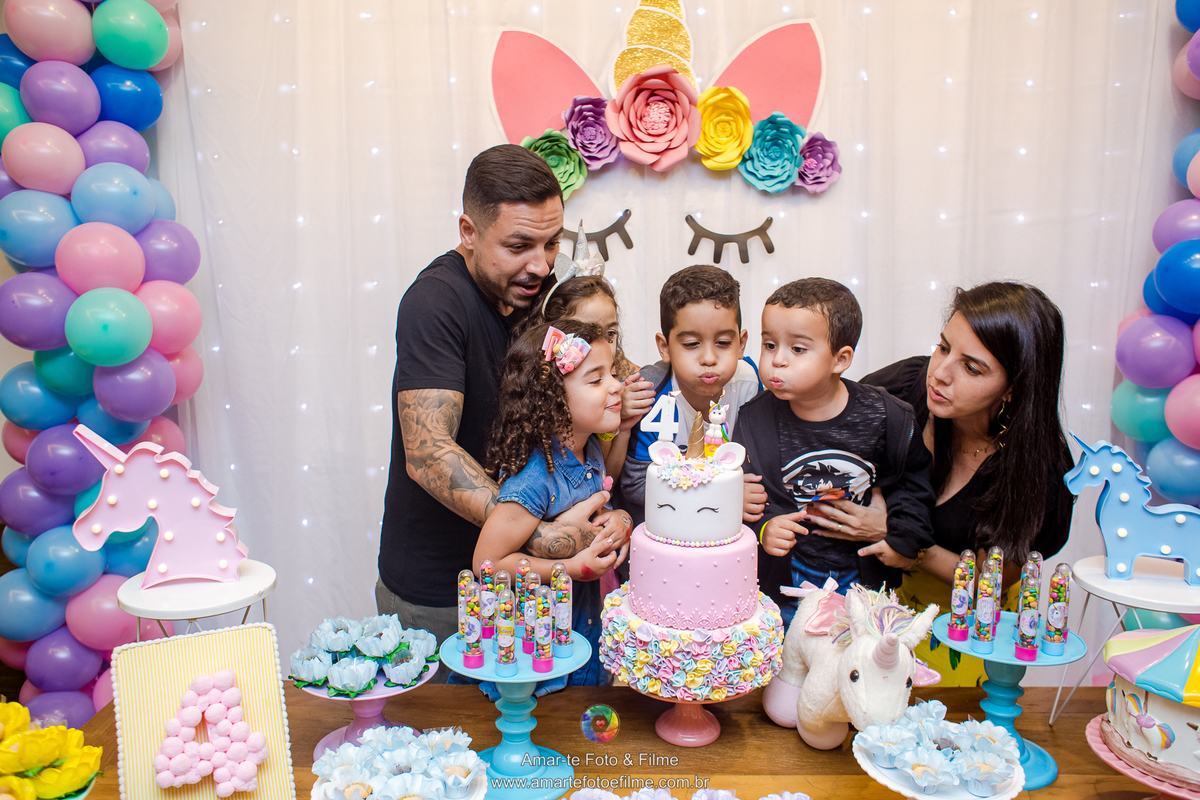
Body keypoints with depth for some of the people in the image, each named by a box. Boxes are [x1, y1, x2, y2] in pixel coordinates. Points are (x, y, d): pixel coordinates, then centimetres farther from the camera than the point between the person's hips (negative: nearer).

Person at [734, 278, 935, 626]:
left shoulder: (884, 417, -11)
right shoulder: (755, 419, -11)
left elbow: (911, 479, 6)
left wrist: (905, 537, -2)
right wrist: (762, 530, -23)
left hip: (863, 578, 0)